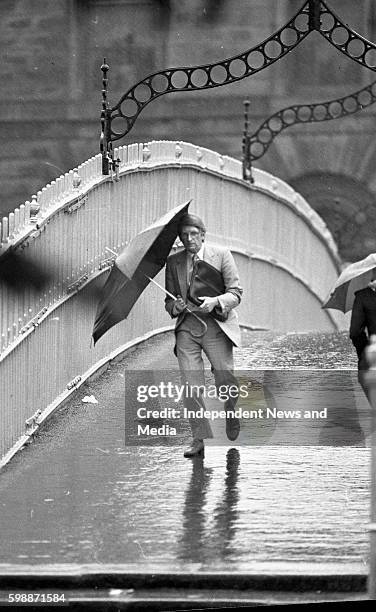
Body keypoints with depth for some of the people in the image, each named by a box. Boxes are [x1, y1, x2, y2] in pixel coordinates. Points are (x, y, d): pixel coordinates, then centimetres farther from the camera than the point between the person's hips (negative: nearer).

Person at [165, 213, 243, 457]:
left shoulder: (221, 254, 4)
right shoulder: (174, 261, 12)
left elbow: (236, 292, 0)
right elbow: (169, 302, 16)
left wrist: (215, 302, -19)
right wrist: (176, 306, -8)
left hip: (216, 325, -2)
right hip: (187, 328, 2)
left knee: (225, 380, -9)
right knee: (191, 385, -9)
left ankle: (232, 415, 25)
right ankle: (200, 438, -1)